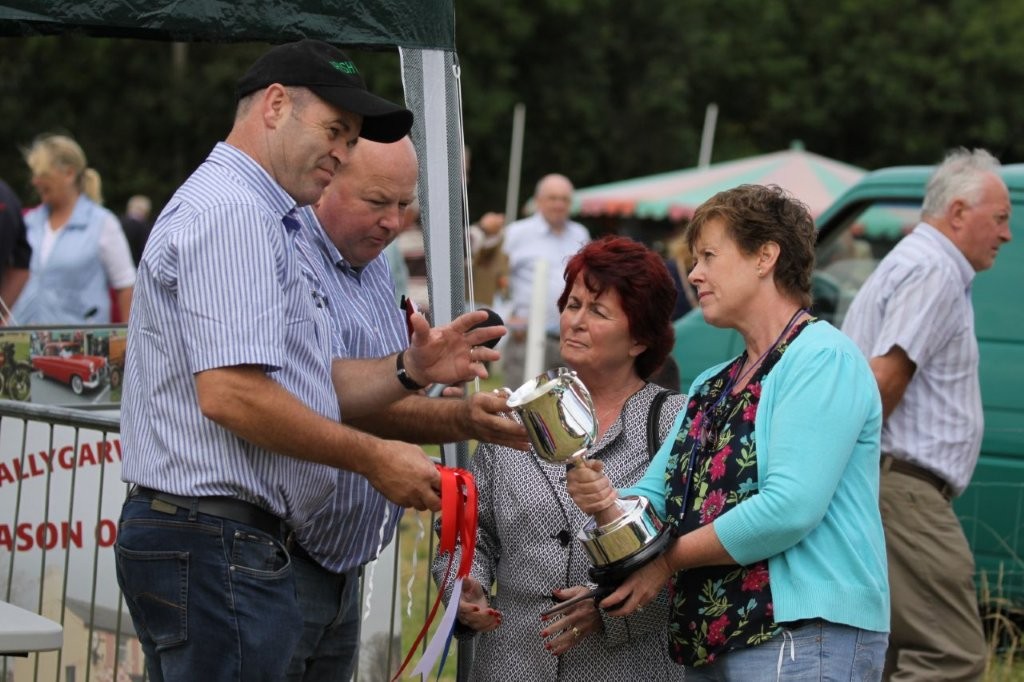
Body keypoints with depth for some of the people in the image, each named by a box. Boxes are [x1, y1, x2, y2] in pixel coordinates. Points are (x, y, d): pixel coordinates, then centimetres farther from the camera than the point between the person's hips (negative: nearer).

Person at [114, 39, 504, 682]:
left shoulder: (261, 218, 22)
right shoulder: (232, 212, -13)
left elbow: (299, 389, 20)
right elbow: (231, 394, -23)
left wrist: (407, 370, 6)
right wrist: (373, 458, -14)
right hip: (218, 548, -11)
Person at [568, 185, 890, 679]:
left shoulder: (821, 359, -8)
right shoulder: (709, 388, 21)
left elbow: (790, 508, -19)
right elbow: (653, 500, 15)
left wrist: (668, 561, -8)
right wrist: (607, 505, -9)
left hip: (805, 638, -8)